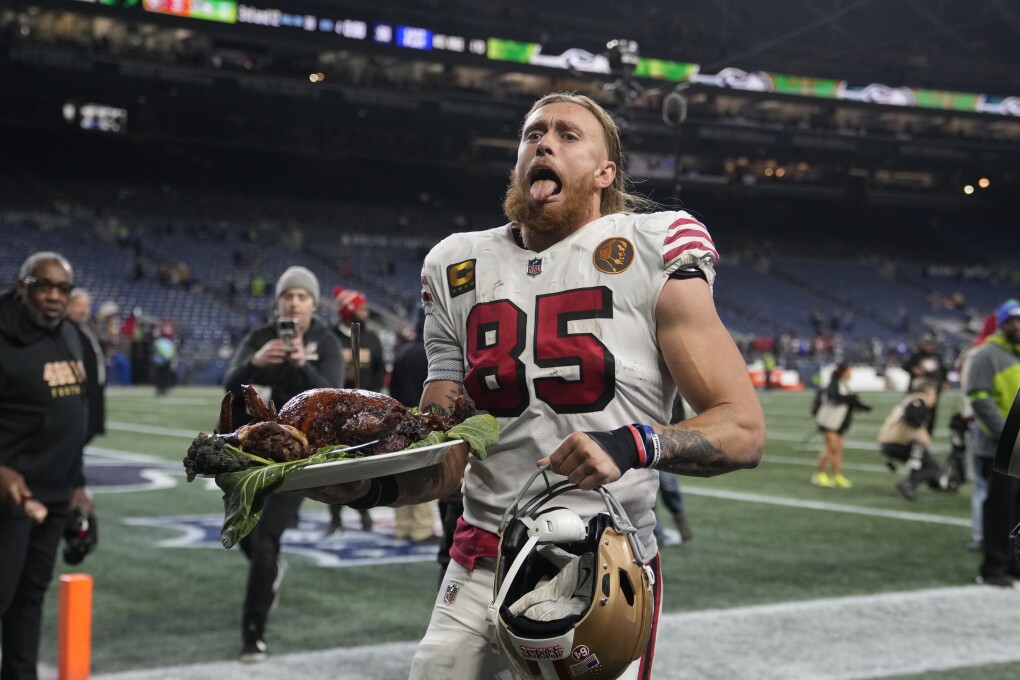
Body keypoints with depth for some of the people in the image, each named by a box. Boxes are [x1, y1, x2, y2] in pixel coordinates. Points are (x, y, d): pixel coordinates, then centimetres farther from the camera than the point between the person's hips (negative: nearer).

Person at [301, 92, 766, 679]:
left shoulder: (652, 255, -4)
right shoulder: (460, 269, 10)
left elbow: (744, 431, -9)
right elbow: (444, 463, 10)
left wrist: (633, 445, -26)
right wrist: (371, 486, -10)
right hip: (481, 570, 4)